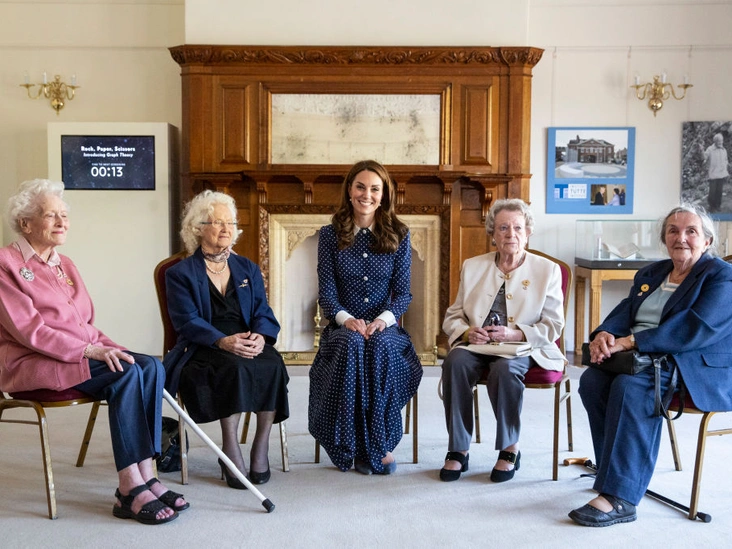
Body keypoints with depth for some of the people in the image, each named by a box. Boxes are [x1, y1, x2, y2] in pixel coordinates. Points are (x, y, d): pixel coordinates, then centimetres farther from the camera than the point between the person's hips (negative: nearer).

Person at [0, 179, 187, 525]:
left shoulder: (64, 265, 20)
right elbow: (29, 331, -15)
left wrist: (109, 348, 0)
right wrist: (89, 349, -22)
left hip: (80, 352, 7)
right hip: (31, 363, -7)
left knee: (150, 366, -20)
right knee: (127, 374, -30)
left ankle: (145, 477, -23)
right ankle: (131, 489, -26)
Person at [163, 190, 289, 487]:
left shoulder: (248, 269, 21)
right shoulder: (180, 273, 8)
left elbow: (263, 312, 10)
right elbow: (187, 321, -7)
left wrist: (260, 336, -15)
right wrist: (222, 341, -26)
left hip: (248, 345, 4)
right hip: (202, 351, -3)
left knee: (272, 365, -29)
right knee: (236, 367, -35)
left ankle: (261, 447, -19)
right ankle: (231, 450, -26)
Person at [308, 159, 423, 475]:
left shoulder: (398, 236, 8)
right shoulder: (330, 235, 7)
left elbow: (403, 291, 4)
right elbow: (326, 289, 1)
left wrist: (384, 318, -17)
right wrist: (346, 319, -19)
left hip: (384, 326, 0)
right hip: (343, 327, 0)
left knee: (382, 348, -34)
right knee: (351, 346, -35)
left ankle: (381, 444, -23)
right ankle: (353, 445, -24)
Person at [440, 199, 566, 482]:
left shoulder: (547, 270, 6)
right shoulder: (473, 267, 13)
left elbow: (553, 326, 0)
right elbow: (452, 316, 12)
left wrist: (515, 334, -17)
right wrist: (467, 332, -11)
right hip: (477, 346, 2)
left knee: (505, 368, -36)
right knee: (455, 361, -30)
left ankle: (510, 449, -15)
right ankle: (458, 449, -20)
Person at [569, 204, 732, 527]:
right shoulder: (650, 274, 21)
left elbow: (696, 328, -19)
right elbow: (625, 312, 12)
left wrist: (628, 342, -25)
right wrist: (604, 334, -14)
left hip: (697, 368, -7)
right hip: (644, 359, 7)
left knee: (630, 387, -34)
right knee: (593, 380, -23)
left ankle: (619, 498, -33)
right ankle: (619, 471, -16)